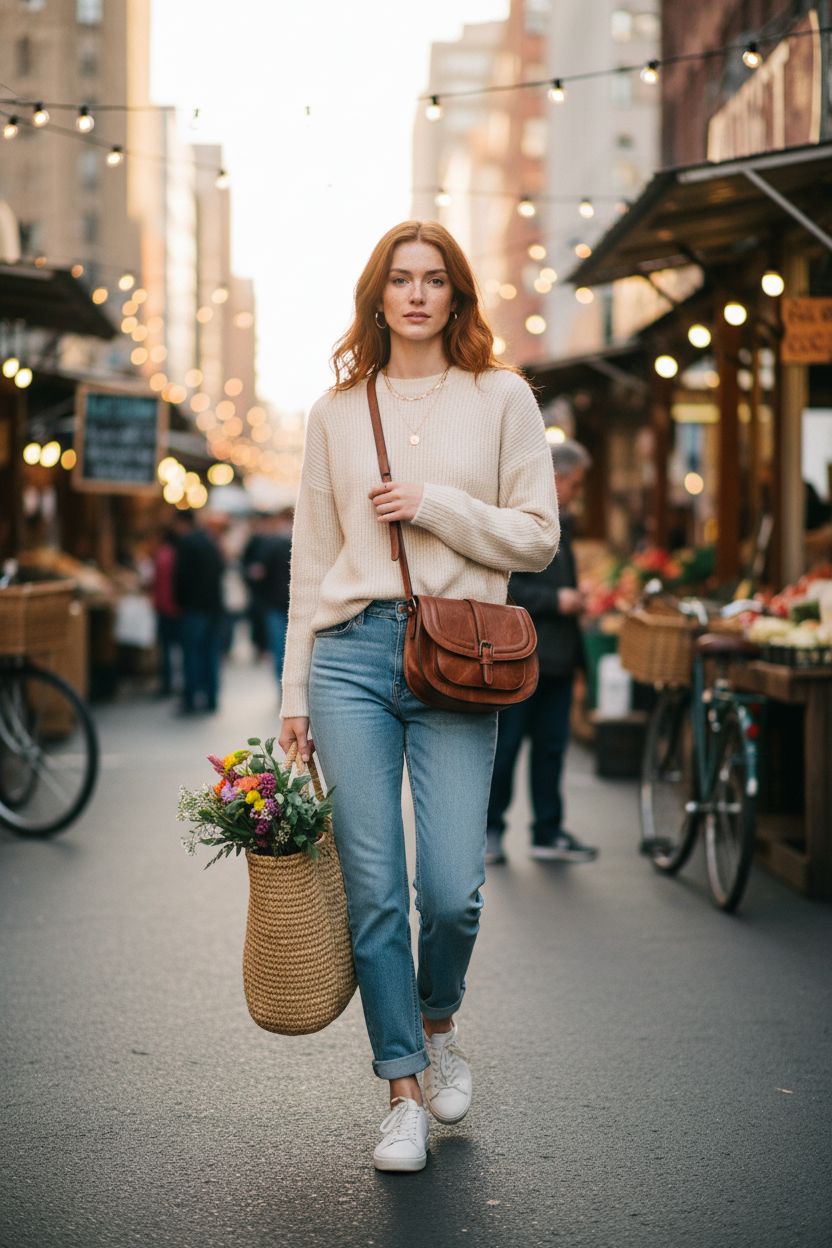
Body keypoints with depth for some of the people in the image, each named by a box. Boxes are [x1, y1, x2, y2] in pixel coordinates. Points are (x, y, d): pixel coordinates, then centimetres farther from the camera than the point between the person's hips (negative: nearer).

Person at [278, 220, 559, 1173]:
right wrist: (294, 692, 10)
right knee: (372, 889, -1)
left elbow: (537, 538, 5)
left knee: (451, 889, -7)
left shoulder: (502, 398, 7)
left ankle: (438, 1024, 25)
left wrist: (433, 506, -8)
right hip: (351, 655, 1)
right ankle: (403, 1093, 12)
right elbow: (312, 556, 13)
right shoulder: (336, 411, 12)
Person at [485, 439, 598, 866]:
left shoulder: (558, 522, 16)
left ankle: (548, 833, 18)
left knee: (551, 746, 11)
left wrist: (575, 596, 12)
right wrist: (555, 600, -20)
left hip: (556, 655, 8)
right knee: (505, 746, 1)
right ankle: (490, 830, 13)